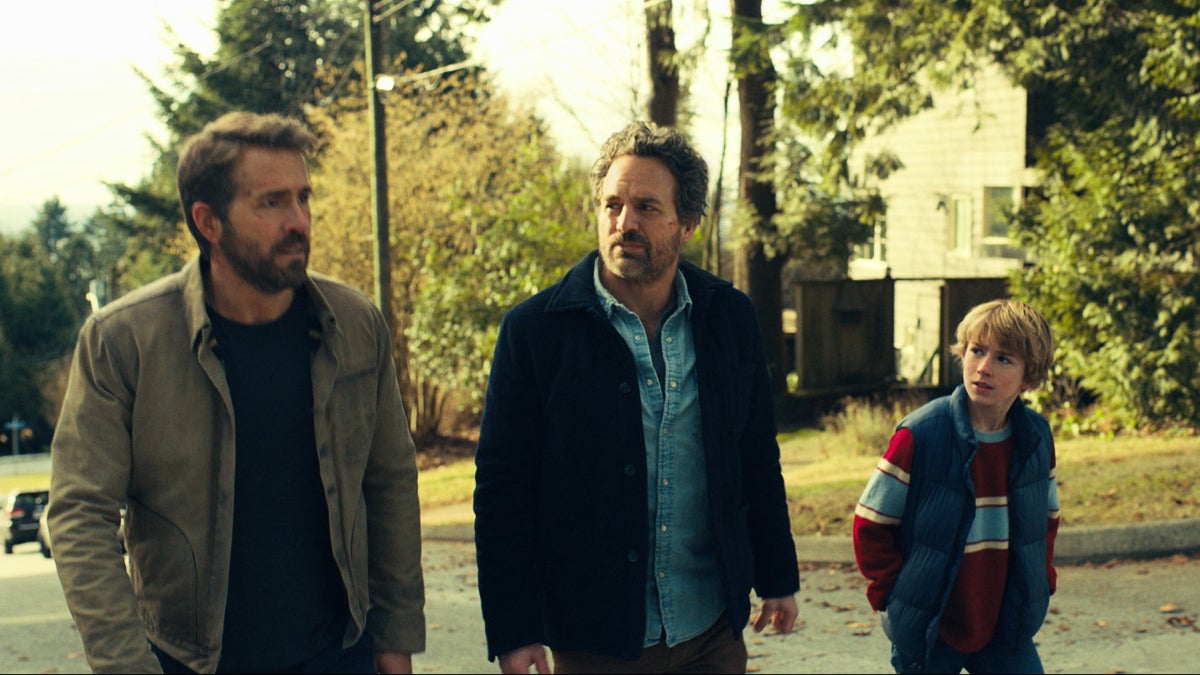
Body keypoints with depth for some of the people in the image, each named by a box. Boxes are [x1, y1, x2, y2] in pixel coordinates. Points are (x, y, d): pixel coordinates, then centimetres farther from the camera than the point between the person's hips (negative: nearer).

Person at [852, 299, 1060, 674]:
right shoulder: (919, 435, -15)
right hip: (925, 634, -3)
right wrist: (894, 594, -8)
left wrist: (1039, 582, 6)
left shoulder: (1037, 439, -1)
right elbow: (870, 525, -8)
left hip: (1007, 630, 4)